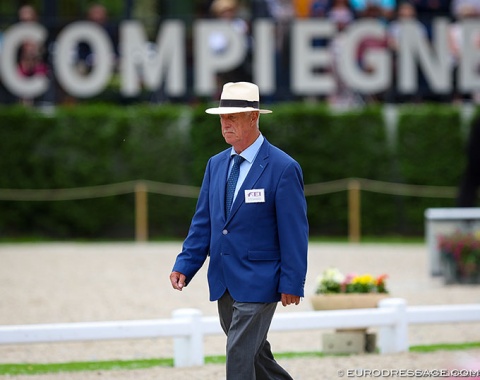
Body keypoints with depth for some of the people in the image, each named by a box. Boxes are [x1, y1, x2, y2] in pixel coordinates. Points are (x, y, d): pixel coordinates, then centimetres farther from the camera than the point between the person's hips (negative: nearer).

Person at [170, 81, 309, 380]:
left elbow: (294, 232, -11)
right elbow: (203, 222, 13)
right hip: (224, 282, 7)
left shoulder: (283, 168, -11)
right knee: (255, 353, 15)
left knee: (240, 353, -12)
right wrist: (184, 265, 2)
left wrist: (292, 284, -14)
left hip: (258, 281, -7)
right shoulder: (216, 165, 10)